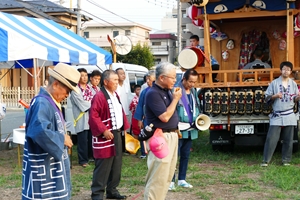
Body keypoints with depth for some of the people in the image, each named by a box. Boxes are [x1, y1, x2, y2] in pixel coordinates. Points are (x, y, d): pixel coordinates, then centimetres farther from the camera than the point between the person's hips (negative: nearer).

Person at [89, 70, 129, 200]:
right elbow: (93, 116, -21)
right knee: (103, 167, -5)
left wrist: (124, 127, 13)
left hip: (117, 134, 9)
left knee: (116, 165, 14)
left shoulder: (115, 95, 13)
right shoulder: (99, 97, -16)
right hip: (105, 136, -9)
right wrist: (104, 131, -23)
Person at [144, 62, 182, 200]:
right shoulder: (153, 93, -16)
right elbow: (165, 117, -22)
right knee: (158, 177, -8)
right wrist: (176, 99, -13)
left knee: (167, 176, 15)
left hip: (172, 136, 10)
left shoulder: (167, 91, 11)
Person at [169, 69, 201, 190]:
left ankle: (182, 179, 23)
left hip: (190, 130, 7)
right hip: (178, 130, -7)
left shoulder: (194, 91, 11)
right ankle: (171, 181, 2)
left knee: (185, 155, 14)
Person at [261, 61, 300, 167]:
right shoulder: (274, 83, 0)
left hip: (289, 116, 3)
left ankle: (286, 160, 16)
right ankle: (266, 160, 1)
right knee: (271, 139, -5)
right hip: (277, 116, -3)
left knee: (288, 140, 6)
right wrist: (275, 96, -17)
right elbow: (267, 98, 1)